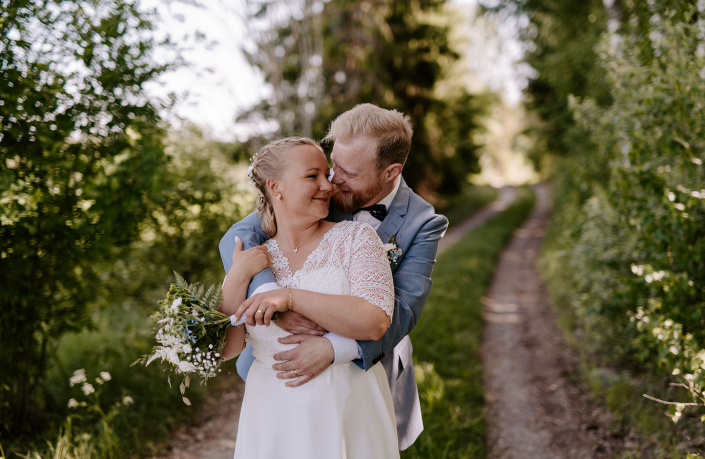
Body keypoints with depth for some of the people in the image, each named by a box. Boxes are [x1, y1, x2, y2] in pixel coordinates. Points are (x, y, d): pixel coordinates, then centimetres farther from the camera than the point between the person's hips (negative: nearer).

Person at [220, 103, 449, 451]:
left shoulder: (423, 224, -14)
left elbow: (402, 311, -22)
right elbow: (238, 237, -18)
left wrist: (334, 347, -38)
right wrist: (271, 298, -37)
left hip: (366, 369, -1)